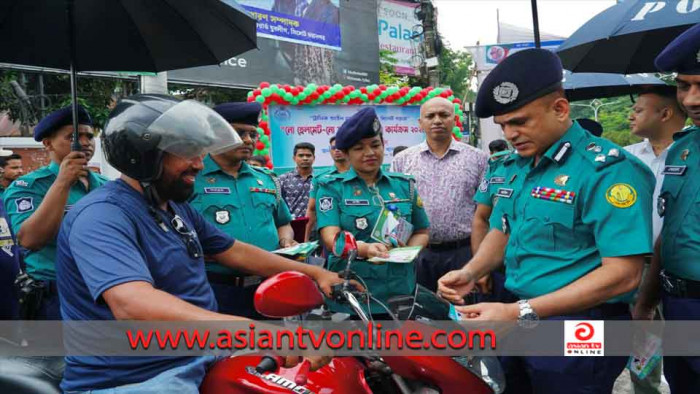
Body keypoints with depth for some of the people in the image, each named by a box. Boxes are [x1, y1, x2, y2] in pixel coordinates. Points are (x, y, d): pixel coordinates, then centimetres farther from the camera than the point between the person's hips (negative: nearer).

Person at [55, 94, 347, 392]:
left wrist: (314, 273, 11)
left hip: (200, 358, 8)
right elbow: (133, 305, -37)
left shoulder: (177, 208, 11)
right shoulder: (102, 216, -20)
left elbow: (236, 253, 18)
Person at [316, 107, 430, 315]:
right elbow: (331, 238, -13)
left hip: (400, 291, 3)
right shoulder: (331, 187, -1)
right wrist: (366, 249, -32)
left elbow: (421, 232, 13)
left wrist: (408, 250, -9)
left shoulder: (404, 184, 8)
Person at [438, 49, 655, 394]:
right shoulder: (515, 167, 7)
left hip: (578, 328, -7)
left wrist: (520, 312, -27)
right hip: (520, 319, 7)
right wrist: (470, 273, -4)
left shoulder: (607, 169, -18)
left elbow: (622, 274, -23)